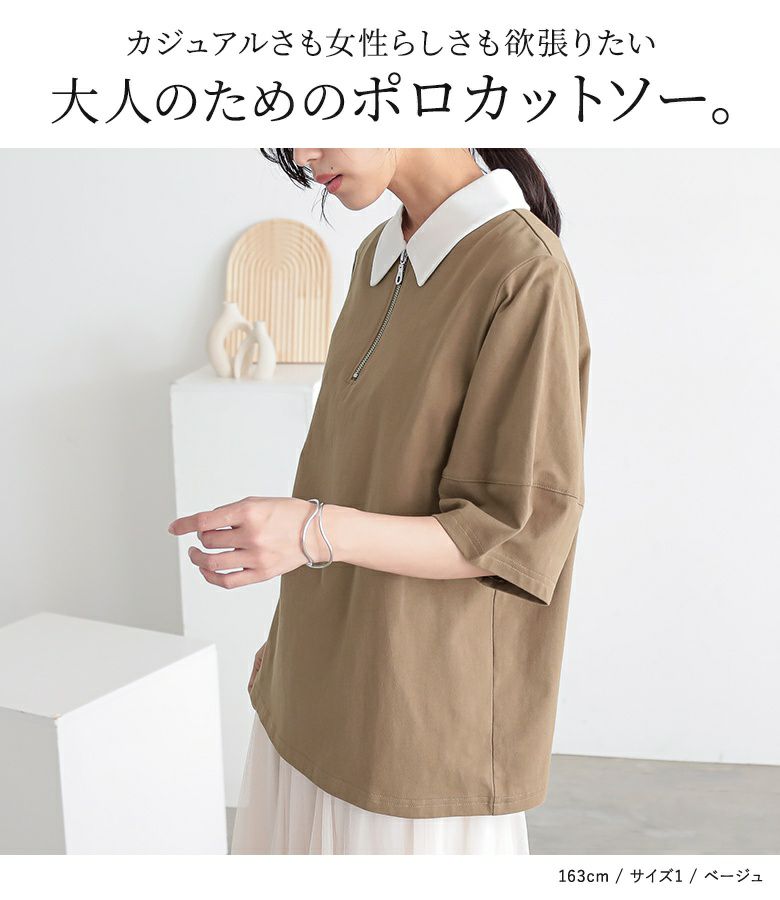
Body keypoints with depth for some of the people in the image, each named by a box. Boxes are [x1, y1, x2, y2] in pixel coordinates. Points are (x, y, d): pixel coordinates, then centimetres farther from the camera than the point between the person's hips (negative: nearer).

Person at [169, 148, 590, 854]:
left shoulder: (525, 275, -19)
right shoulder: (379, 257, 6)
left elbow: (514, 532, -19)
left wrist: (318, 532, -31)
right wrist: (291, 638, 15)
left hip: (424, 702, -7)